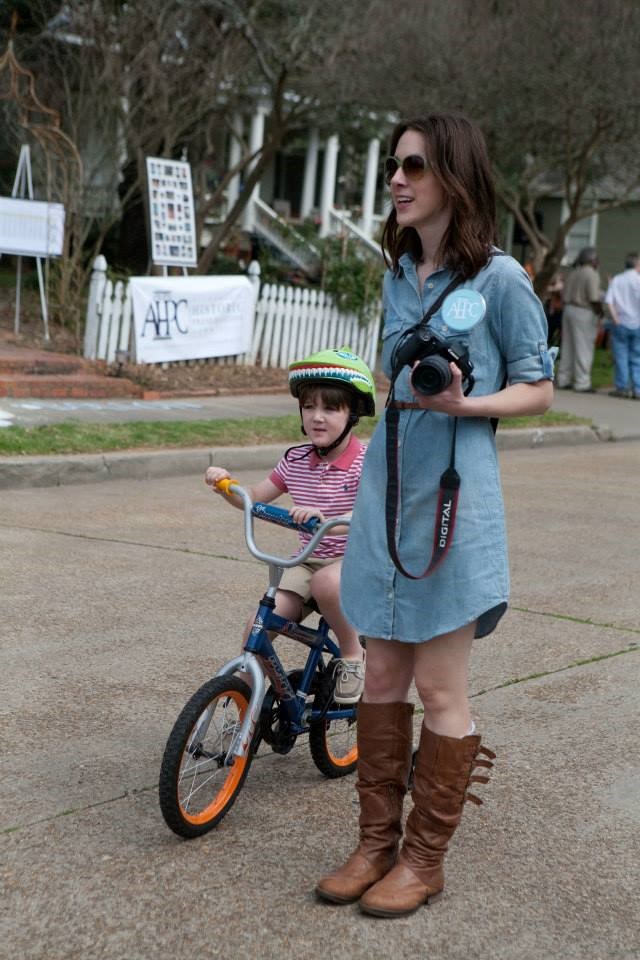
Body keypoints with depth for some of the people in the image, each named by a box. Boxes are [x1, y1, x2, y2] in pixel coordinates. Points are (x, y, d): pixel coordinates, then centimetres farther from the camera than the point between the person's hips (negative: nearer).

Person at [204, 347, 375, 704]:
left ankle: (353, 655, -13)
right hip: (308, 560, 5)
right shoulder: (296, 461, 5)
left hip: (354, 557, -5)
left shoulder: (366, 463, -13)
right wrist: (226, 484, -8)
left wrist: (327, 521, -48)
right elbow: (255, 498, 14)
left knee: (326, 581, -39)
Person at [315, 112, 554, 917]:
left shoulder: (499, 278, -9)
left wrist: (465, 404, -21)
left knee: (440, 690, 2)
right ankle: (376, 842, 22)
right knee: (383, 677, 11)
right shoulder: (397, 275, 10)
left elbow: (538, 389, -3)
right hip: (385, 493, 6)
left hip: (452, 499, -6)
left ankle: (424, 859, 16)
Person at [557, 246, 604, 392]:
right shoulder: (592, 275, -13)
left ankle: (563, 380, 16)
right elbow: (594, 299, -18)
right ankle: (582, 383, -2)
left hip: (569, 309, 8)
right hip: (584, 313, -8)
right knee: (583, 349, -3)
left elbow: (564, 294, 13)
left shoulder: (573, 273, 11)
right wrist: (601, 312, -3)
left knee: (567, 347, 12)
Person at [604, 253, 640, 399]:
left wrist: (616, 320, -5)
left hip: (621, 323, 1)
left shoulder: (616, 280, 2)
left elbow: (609, 301, -7)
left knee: (621, 358, 7)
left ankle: (622, 387, 8)